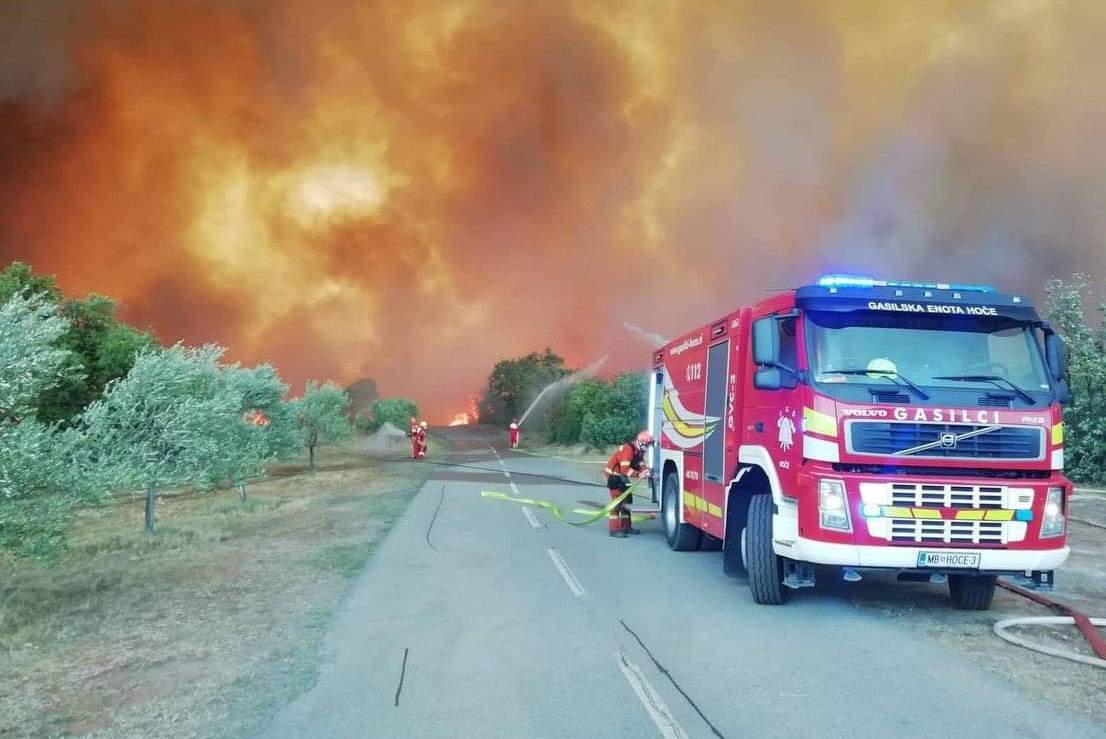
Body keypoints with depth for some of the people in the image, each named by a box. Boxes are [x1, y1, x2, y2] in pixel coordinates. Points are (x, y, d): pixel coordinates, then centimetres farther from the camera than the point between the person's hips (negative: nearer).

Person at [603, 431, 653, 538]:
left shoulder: (639, 450, 2)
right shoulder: (628, 449, -28)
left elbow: (639, 464, 1)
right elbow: (625, 469, -35)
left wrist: (646, 470, -20)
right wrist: (639, 474, -42)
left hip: (622, 476, 10)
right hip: (614, 474, -10)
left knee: (627, 499, 13)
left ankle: (625, 526, 22)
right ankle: (614, 529, -13)